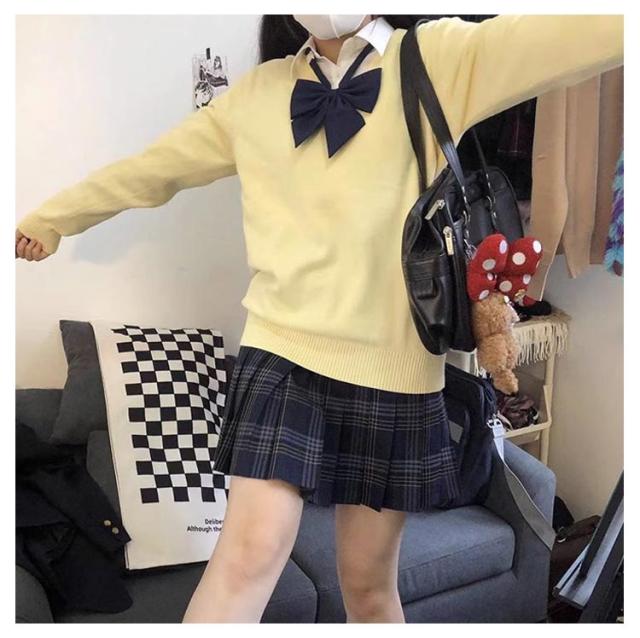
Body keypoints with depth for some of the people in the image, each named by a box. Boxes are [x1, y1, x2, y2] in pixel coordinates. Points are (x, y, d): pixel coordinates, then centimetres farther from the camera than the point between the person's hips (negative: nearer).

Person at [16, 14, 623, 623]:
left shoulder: (439, 59, 3)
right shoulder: (255, 93, 10)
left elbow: (580, 31, -8)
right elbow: (153, 166, 20)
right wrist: (48, 218, 30)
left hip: (392, 363, 0)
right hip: (281, 350, 1)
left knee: (368, 580, 11)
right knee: (251, 550, -11)